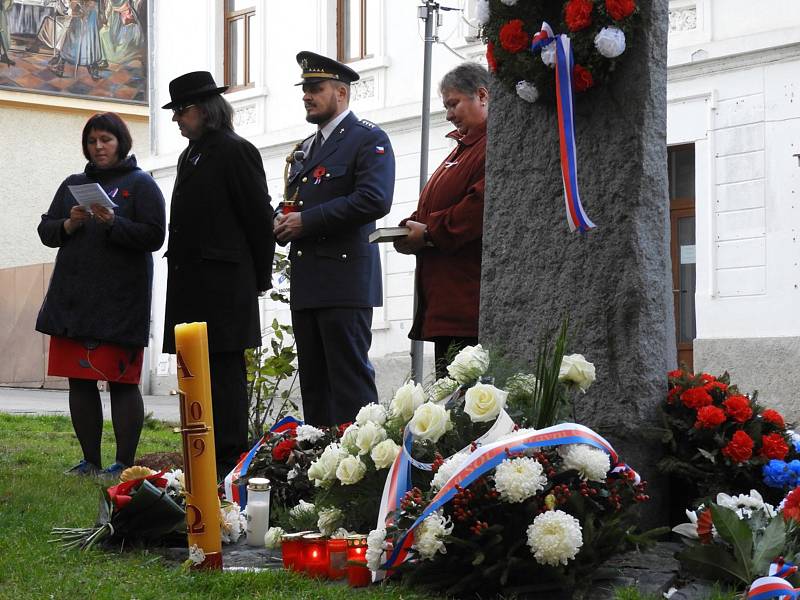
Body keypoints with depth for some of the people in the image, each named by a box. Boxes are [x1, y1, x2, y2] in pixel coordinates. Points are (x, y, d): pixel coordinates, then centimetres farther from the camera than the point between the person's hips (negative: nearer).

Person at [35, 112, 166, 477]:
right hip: (72, 297, 5)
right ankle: (90, 461, 14)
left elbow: (154, 237, -7)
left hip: (120, 301, -5)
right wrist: (69, 224, -5)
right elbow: (46, 230, 15)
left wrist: (113, 223, -19)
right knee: (80, 382, 6)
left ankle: (125, 463, -2)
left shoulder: (140, 184, 3)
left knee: (122, 382, -5)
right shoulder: (74, 184, 18)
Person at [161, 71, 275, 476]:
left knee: (224, 370, -6)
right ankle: (206, 460, 15)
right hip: (191, 282, 9)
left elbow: (259, 217, -9)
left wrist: (259, 279, -4)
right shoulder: (190, 156, 18)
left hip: (224, 283, -9)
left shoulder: (236, 152, -8)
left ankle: (229, 460, -3)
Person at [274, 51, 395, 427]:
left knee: (350, 382, -9)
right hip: (306, 283, 8)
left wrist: (307, 221, -16)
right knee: (313, 383, 9)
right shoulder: (305, 149, 23)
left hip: (345, 280, -8)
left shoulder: (369, 139, -3)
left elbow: (374, 200, -18)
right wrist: (283, 223, 3)